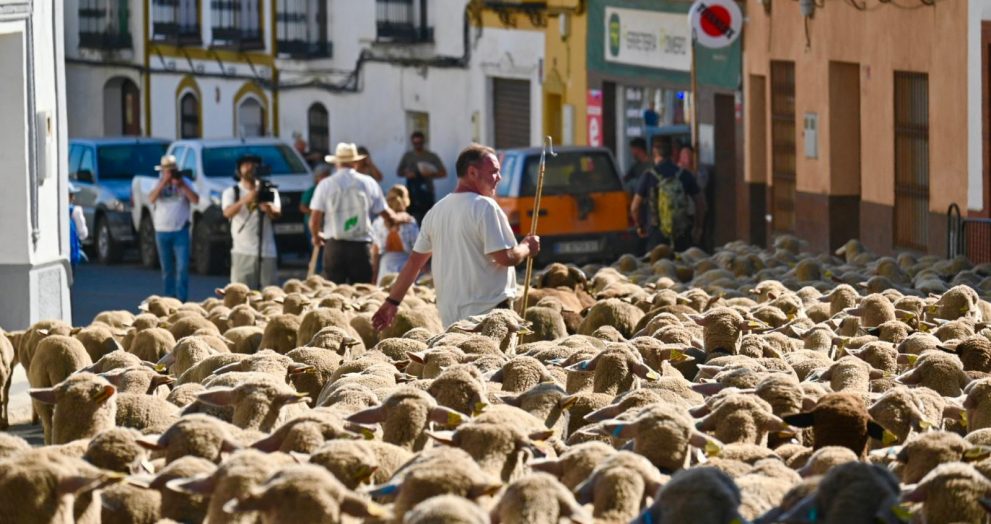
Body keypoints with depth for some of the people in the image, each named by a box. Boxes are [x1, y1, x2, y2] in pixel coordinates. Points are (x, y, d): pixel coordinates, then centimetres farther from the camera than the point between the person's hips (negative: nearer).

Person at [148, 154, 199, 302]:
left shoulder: (185, 182, 3)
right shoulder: (159, 183, 7)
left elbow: (195, 200, -10)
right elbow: (151, 199, -11)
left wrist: (181, 185, -16)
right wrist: (163, 183, -19)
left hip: (180, 231, -2)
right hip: (162, 232, 2)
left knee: (182, 267, -11)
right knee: (167, 269, 8)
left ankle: (181, 299, -12)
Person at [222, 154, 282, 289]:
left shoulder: (269, 191, 12)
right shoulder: (231, 192, 8)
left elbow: (277, 213, -3)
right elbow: (227, 213, -11)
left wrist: (267, 206, -28)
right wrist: (245, 200, -30)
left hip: (267, 251, 2)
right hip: (243, 251, -2)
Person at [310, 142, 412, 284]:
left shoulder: (326, 185, -1)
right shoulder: (368, 183, 2)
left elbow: (315, 221, -3)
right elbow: (389, 217, 5)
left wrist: (316, 235, 19)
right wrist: (400, 217, 28)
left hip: (335, 246, 0)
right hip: (361, 247, 0)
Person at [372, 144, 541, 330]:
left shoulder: (437, 211, 13)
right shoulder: (484, 207, -11)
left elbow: (415, 261, 16)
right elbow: (506, 257, -16)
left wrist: (392, 301, 22)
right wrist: (527, 248, 4)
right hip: (488, 310, -7)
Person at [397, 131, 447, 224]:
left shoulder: (432, 157, 5)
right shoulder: (408, 156, 13)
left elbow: (443, 173, 2)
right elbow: (399, 172, 18)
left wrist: (431, 174, -16)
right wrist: (406, 174, -4)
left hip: (426, 192, -2)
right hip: (411, 192, 2)